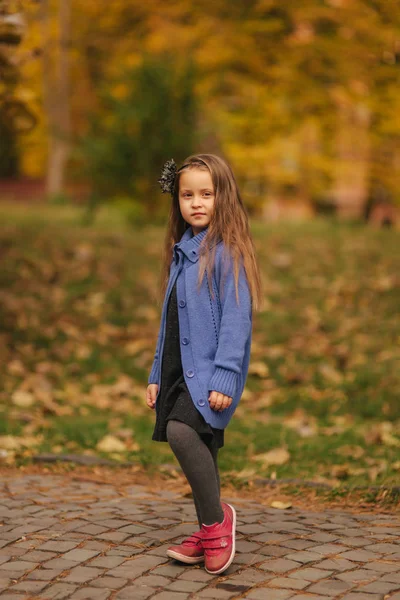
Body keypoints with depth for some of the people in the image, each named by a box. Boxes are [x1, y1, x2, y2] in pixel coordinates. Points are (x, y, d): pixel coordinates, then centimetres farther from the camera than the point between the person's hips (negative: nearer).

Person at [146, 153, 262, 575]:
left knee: (182, 432, -26)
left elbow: (236, 319, -15)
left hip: (211, 372, -8)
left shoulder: (227, 252, -9)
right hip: (180, 369, 8)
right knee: (199, 451, 11)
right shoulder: (180, 252, 15)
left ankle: (216, 518, -9)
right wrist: (157, 375, 16)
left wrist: (224, 378, -22)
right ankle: (208, 536, 23)